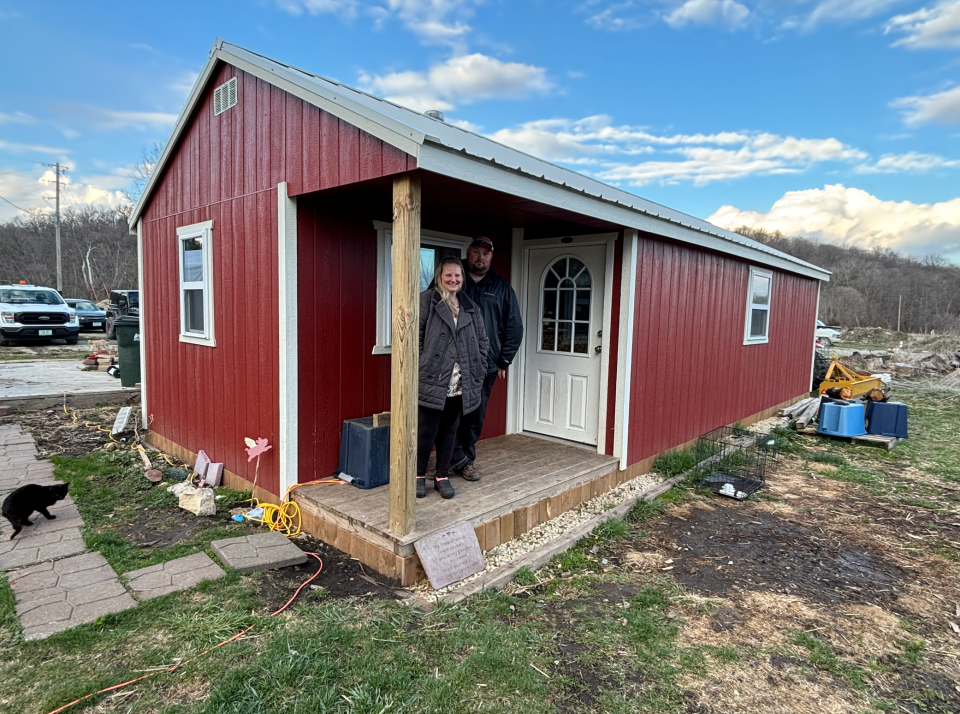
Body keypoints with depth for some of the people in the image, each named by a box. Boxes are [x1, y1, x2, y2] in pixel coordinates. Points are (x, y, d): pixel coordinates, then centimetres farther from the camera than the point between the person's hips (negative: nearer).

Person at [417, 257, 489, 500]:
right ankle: (419, 475, 22)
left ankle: (442, 476, 27)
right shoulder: (426, 300, -3)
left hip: (460, 384, 5)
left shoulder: (470, 307, 13)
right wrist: (418, 370, -12)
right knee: (427, 430, 1)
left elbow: (481, 341, 15)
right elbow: (415, 337, -8)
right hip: (431, 380, -4)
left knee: (449, 429, 13)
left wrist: (479, 371, 8)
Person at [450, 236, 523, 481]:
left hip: (485, 366, 2)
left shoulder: (502, 287, 9)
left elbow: (514, 327, 10)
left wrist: (504, 361, 4)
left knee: (476, 417, 9)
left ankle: (466, 459, 23)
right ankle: (461, 458, 10)